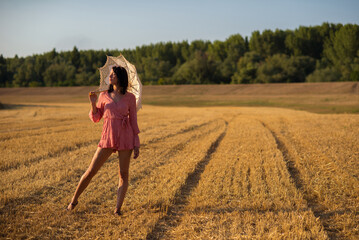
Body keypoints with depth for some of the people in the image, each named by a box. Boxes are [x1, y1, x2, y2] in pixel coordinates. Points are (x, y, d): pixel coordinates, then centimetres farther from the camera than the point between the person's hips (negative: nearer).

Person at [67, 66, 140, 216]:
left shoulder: (130, 97, 2)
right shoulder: (104, 95, 7)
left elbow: (133, 121, 4)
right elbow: (95, 118, 12)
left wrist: (136, 144, 0)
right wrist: (93, 103, -6)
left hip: (125, 138, -1)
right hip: (108, 138, 1)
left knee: (123, 173, 0)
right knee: (91, 170, 2)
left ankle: (118, 208, 8)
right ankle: (74, 200, 18)